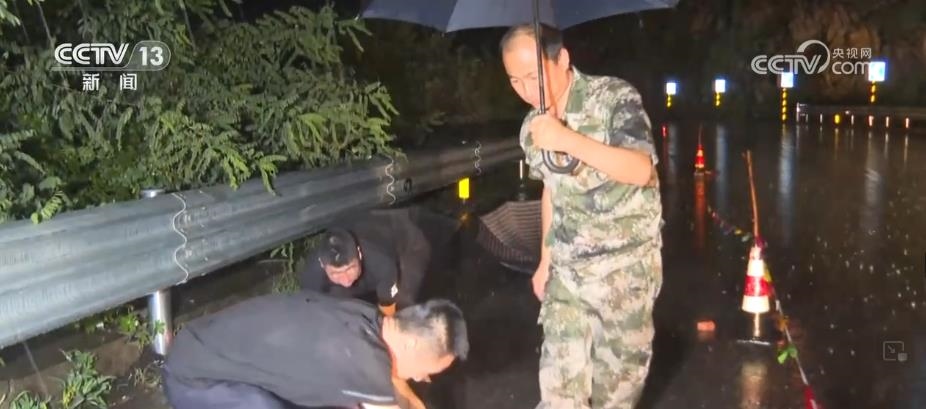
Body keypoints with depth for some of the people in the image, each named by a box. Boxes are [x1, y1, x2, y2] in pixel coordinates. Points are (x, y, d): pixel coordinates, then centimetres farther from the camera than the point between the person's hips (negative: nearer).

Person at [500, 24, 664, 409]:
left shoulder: (615, 97, -14)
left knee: (619, 372, 8)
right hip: (567, 268, 4)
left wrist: (569, 140, -38)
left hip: (626, 263, -4)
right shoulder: (532, 127, 3)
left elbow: (641, 171, -28)